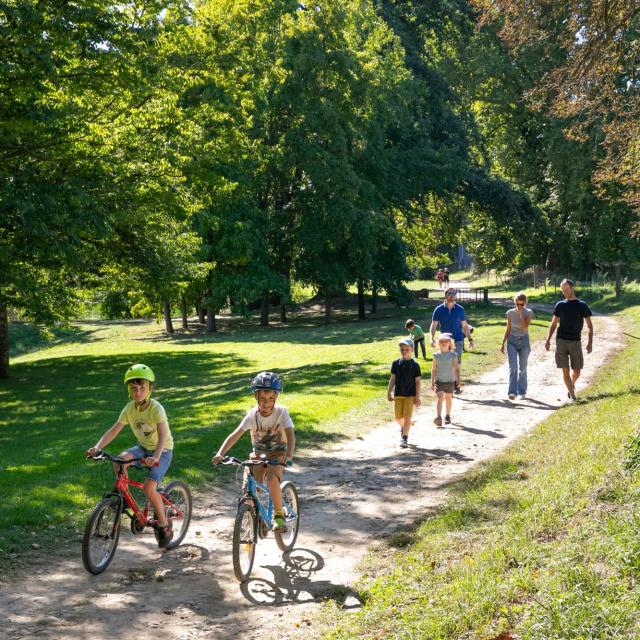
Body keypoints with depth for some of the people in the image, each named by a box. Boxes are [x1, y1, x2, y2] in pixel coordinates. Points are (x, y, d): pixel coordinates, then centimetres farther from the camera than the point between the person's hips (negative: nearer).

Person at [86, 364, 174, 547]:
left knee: (149, 488, -23)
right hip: (143, 446, 5)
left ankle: (163, 524, 0)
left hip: (162, 451, -5)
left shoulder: (156, 408, -24)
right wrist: (97, 447, -26)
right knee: (120, 460, -26)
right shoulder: (130, 408, -8)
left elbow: (162, 435, -37)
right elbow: (114, 430, -10)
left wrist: (155, 457, -55)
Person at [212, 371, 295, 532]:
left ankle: (279, 515, -15)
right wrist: (220, 453, -37)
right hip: (258, 454, 3)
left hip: (277, 454, -3)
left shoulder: (281, 412, -19)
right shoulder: (252, 415, -15)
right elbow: (235, 435, -23)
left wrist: (288, 456, -47)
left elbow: (290, 436, -29)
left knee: (271, 479, -30)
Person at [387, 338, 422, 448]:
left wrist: (417, 397, -6)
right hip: (398, 394, 3)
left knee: (407, 417, -8)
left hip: (410, 395, -3)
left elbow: (417, 382, -3)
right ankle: (403, 428, 40)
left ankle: (405, 438, 0)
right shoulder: (396, 363, 3)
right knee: (398, 418, 8)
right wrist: (389, 393, 5)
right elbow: (393, 379, 8)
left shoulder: (414, 365, -4)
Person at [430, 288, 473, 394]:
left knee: (456, 364, -11)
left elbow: (465, 326, 10)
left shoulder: (460, 309, 2)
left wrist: (470, 339, 5)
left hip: (458, 340, -1)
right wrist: (432, 338, -14)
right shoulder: (439, 310, 0)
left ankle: (457, 386, -8)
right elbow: (433, 326, 0)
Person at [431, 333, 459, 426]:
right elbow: (433, 369, 5)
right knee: (439, 398, -11)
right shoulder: (436, 355, 0)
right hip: (439, 380, 0)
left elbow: (456, 369, 1)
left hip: (450, 380, 0)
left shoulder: (452, 355, -2)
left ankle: (447, 416, 26)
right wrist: (432, 382, 5)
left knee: (448, 398, 11)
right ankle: (438, 417, -20)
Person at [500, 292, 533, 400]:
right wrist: (503, 343, 4)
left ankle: (522, 392, 19)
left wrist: (521, 314, -18)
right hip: (512, 341, 0)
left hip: (524, 341, 0)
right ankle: (512, 392, -18)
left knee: (522, 368, 8)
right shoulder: (510, 313, -2)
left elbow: (524, 327, -19)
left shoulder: (528, 313, -6)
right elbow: (508, 329, 5)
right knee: (513, 367, -14)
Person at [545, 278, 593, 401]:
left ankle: (572, 385, 32)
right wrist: (548, 340, 3)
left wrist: (590, 342, -5)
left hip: (575, 341, -1)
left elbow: (589, 325, 4)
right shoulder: (560, 305, 7)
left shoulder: (582, 306, 2)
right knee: (565, 370, -4)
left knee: (576, 371, 2)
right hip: (561, 341, 1)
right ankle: (572, 395, 1)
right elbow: (553, 324, 12)